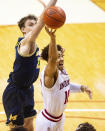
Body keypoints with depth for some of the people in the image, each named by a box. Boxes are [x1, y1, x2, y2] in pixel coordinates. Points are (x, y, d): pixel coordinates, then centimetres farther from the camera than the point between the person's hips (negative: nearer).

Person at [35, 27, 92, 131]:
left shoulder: (62, 70, -2)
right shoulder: (49, 73, -26)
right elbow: (52, 59, -48)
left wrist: (81, 88, 7)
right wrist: (52, 38, -62)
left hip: (59, 118, 8)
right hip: (47, 123, -8)